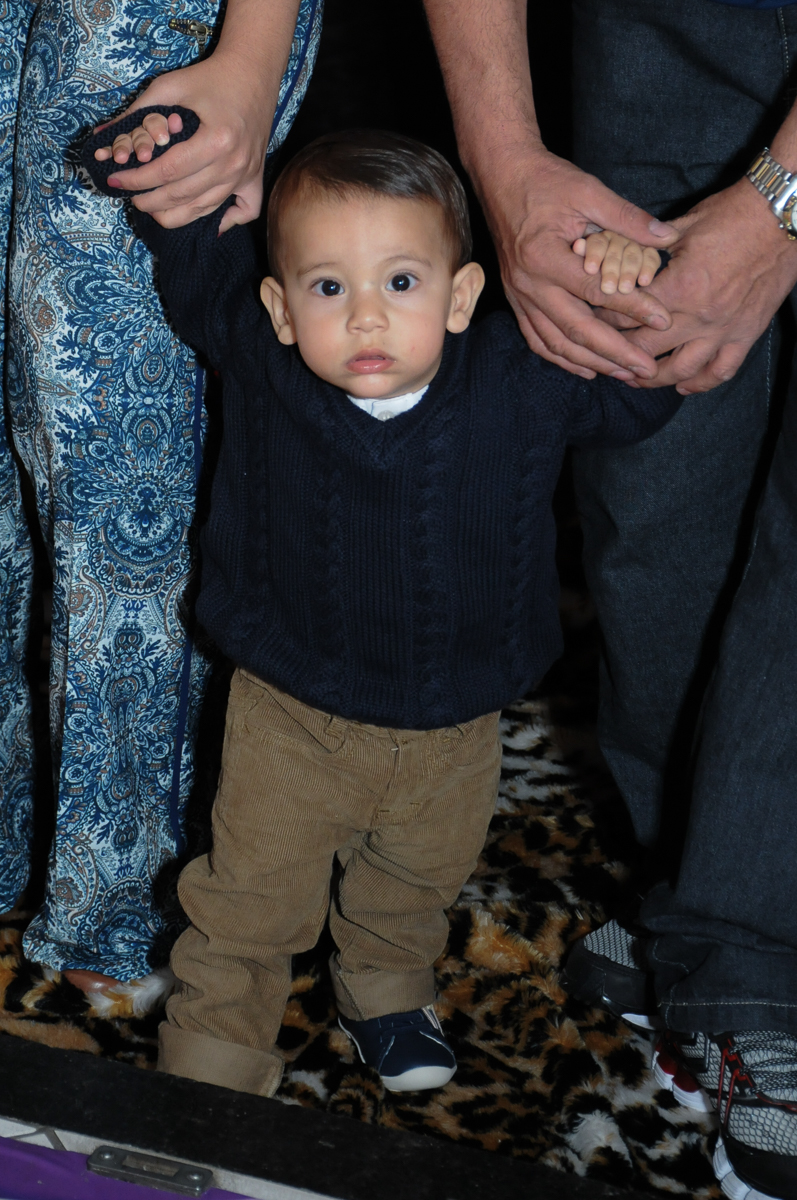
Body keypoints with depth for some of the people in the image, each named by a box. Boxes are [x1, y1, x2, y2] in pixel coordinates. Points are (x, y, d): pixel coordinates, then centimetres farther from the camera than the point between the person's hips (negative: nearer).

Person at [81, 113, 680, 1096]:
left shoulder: (522, 385, -19)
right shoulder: (258, 361, -19)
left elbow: (636, 399, -8)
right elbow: (196, 255, -5)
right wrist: (159, 158, -22)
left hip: (453, 729, 2)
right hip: (292, 718, -2)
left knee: (415, 886, 28)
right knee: (251, 910, 13)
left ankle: (385, 989, 59)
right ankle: (213, 1059, 38)